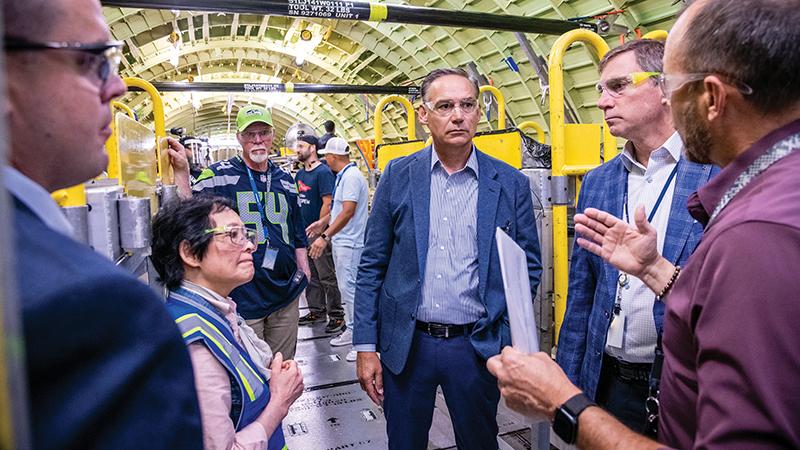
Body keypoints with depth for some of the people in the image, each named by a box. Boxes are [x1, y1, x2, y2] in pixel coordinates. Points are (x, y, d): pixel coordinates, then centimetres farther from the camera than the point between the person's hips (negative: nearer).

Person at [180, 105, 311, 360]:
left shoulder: (285, 181, 10)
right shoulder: (218, 176, -5)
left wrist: (303, 270, 13)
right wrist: (181, 173, -26)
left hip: (287, 293, 5)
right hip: (243, 296, -4)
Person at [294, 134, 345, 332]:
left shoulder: (323, 172, -12)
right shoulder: (300, 174, 13)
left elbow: (328, 203, -17)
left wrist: (319, 227, -14)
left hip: (318, 233, -8)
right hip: (303, 232, 9)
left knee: (327, 276, -3)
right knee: (310, 275, 16)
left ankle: (336, 315, 5)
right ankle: (316, 310, 27)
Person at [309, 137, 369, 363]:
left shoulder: (351, 176, -16)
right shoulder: (343, 176, 15)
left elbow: (348, 211, -25)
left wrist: (325, 236, -26)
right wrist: (328, 236, 24)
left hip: (349, 242, -11)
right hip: (341, 241, 11)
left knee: (349, 287, -10)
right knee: (345, 287, 16)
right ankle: (351, 331, 27)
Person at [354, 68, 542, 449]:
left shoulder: (511, 184, -2)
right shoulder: (399, 175, -2)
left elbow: (528, 269, 3)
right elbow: (372, 265, 0)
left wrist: (510, 344, -6)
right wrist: (366, 346, -2)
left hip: (477, 347, 0)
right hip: (406, 344, 1)